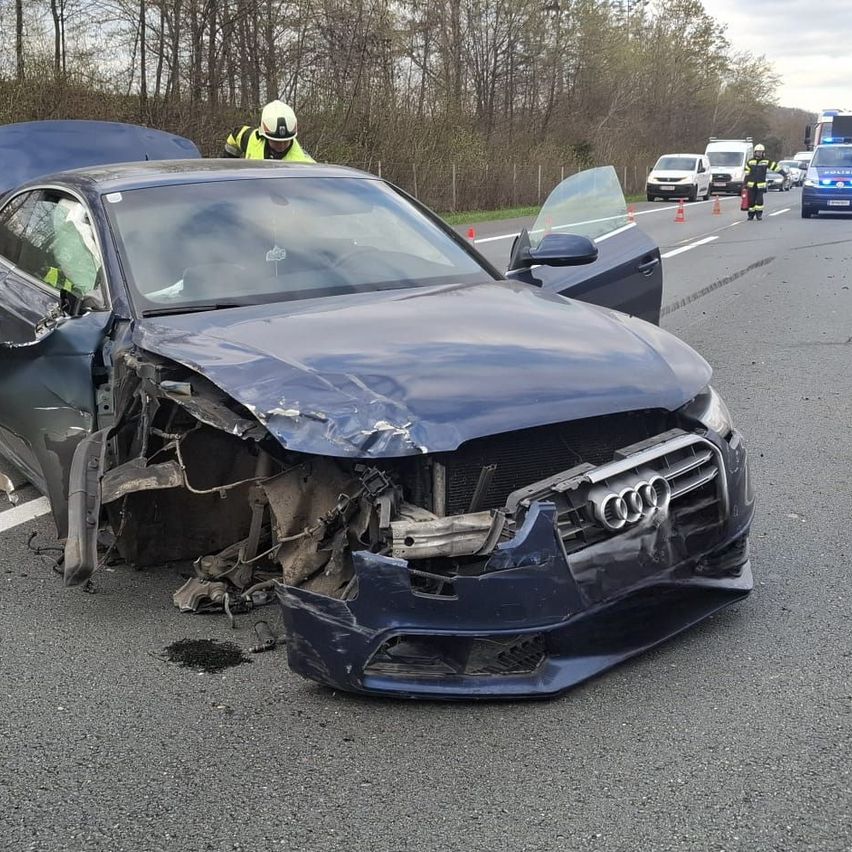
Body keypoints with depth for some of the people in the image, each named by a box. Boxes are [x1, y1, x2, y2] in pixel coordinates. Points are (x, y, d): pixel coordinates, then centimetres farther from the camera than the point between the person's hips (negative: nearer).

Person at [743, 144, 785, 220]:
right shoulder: (750, 162, 4)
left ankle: (759, 214, 6)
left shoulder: (766, 162, 0)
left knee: (759, 200, -8)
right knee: (751, 200, 1)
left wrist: (784, 173, -4)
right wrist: (745, 183, 6)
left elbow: (775, 166, 0)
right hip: (751, 185, 1)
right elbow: (747, 174, 8)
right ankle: (751, 214, 14)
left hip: (761, 185, -1)